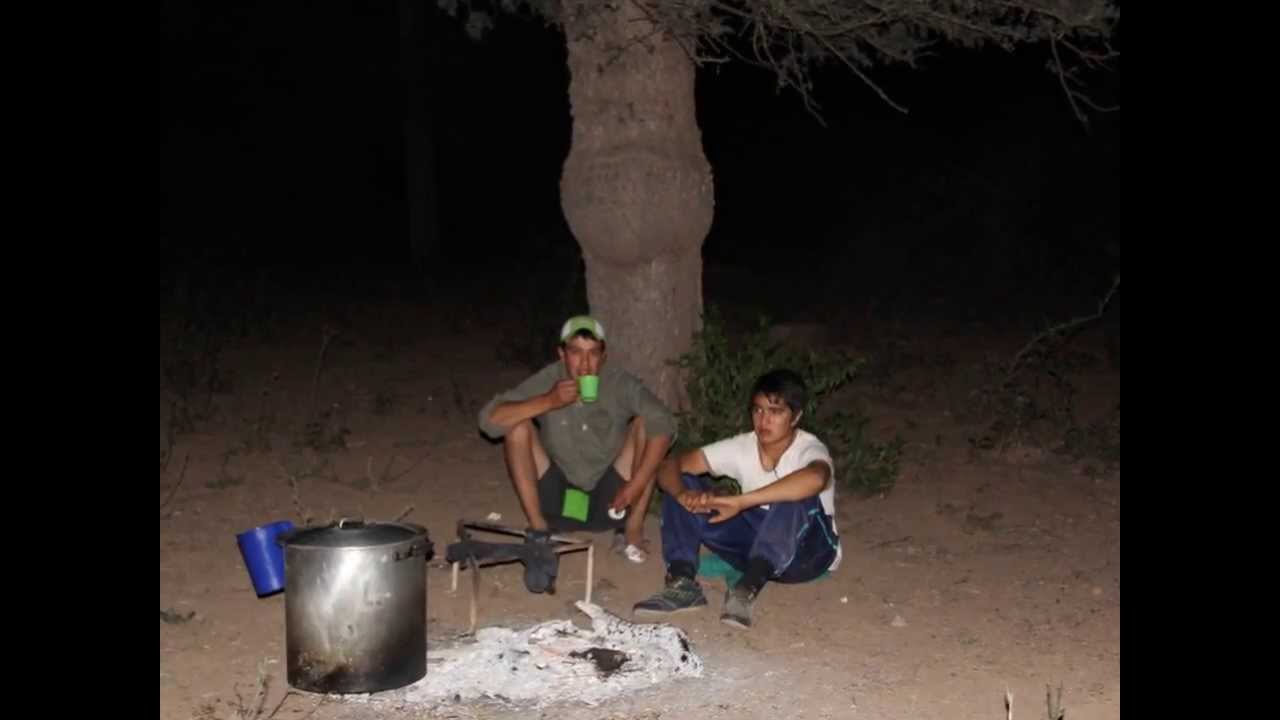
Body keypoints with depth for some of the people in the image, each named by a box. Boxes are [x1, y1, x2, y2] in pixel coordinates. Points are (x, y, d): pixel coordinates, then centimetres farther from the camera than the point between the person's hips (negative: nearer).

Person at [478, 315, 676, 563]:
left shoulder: (621, 384, -12)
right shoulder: (546, 381, -11)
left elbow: (664, 425, -26)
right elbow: (489, 420, -21)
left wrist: (636, 485, -33)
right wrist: (549, 402, -31)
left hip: (609, 503, 0)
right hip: (558, 501, 0)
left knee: (645, 424, -19)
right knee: (517, 426, -19)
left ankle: (633, 529, -10)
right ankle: (539, 528, -10)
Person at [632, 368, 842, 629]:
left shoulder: (809, 449, -22)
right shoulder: (741, 447, -7)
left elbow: (814, 479, -49)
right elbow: (670, 467, -11)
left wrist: (740, 502, -50)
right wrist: (683, 494, -36)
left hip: (807, 551, -5)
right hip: (757, 542, 5)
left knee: (796, 496, -38)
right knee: (684, 483, -10)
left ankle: (747, 589, -43)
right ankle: (683, 582, -23)